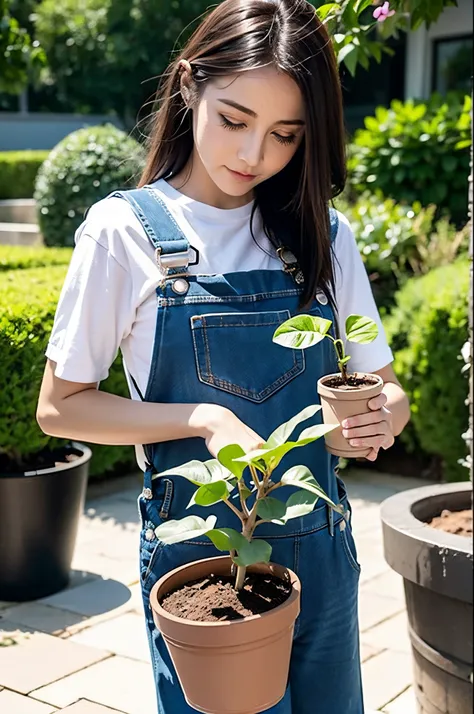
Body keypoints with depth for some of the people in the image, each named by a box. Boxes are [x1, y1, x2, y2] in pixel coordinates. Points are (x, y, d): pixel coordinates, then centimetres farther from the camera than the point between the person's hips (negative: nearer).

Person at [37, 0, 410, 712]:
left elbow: (385, 388, 5)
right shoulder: (124, 230, -9)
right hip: (198, 556, -4)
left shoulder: (325, 235, 1)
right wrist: (203, 420, -21)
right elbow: (59, 407, -6)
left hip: (320, 549, 4)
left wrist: (382, 414, -19)